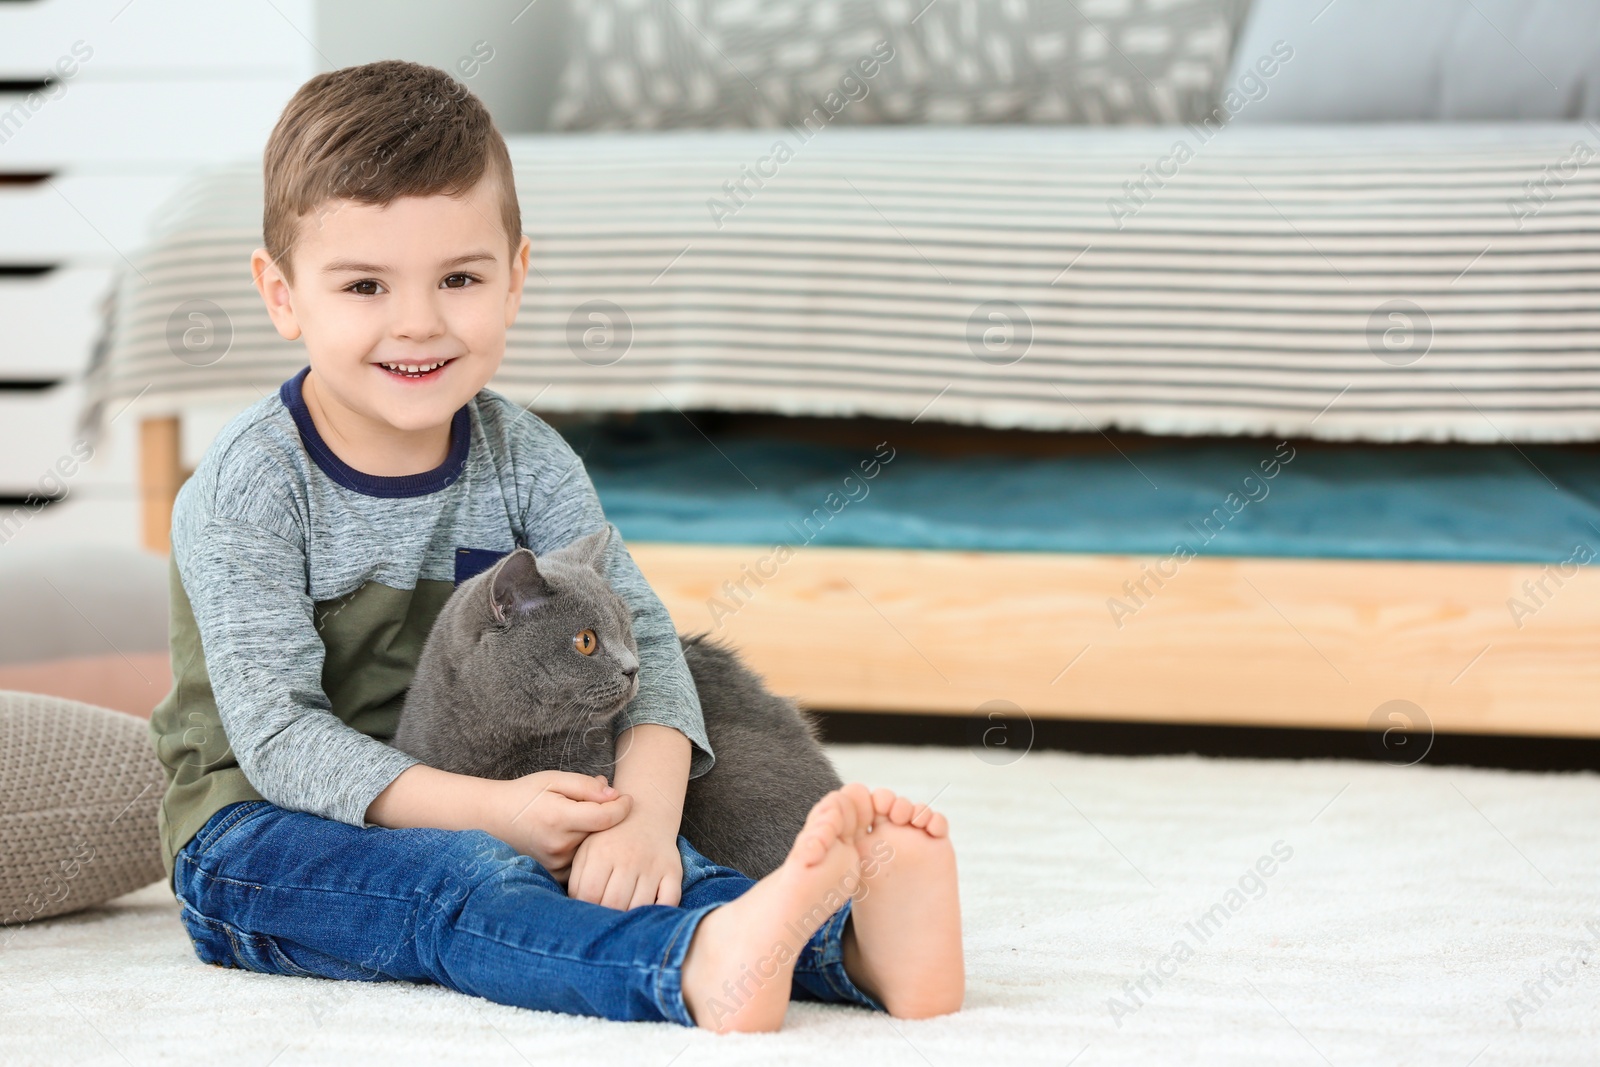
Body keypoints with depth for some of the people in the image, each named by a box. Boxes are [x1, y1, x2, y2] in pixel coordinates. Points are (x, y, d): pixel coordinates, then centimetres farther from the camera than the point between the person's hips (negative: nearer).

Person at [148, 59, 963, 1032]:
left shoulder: (524, 462, -1)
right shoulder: (249, 487, -15)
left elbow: (636, 633, -11)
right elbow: (277, 732, -21)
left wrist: (648, 806, -32)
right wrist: (488, 810, -31)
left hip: (471, 809, 4)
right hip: (260, 834, -4)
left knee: (625, 862, -26)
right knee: (461, 879, -35)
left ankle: (848, 938, -51)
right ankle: (693, 970, -62)